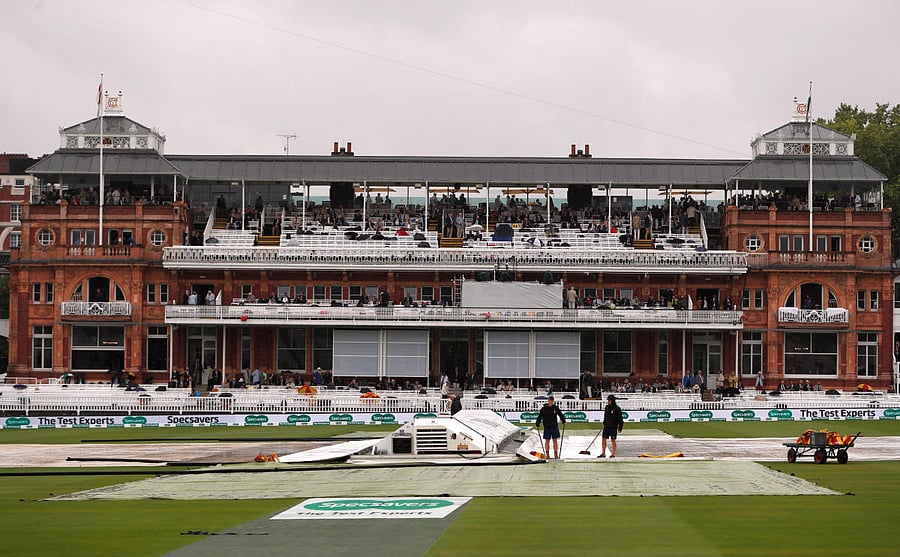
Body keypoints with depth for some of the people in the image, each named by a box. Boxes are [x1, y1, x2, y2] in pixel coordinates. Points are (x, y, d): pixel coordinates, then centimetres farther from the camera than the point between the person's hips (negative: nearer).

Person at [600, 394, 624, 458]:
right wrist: (604, 423, 21)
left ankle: (613, 454, 7)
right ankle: (603, 453, 9)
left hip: (613, 427, -6)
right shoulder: (607, 407, 9)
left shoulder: (617, 409, -10)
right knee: (603, 439, 2)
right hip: (606, 426, 6)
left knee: (613, 440, -1)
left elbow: (620, 419, -9)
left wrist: (620, 428, -11)